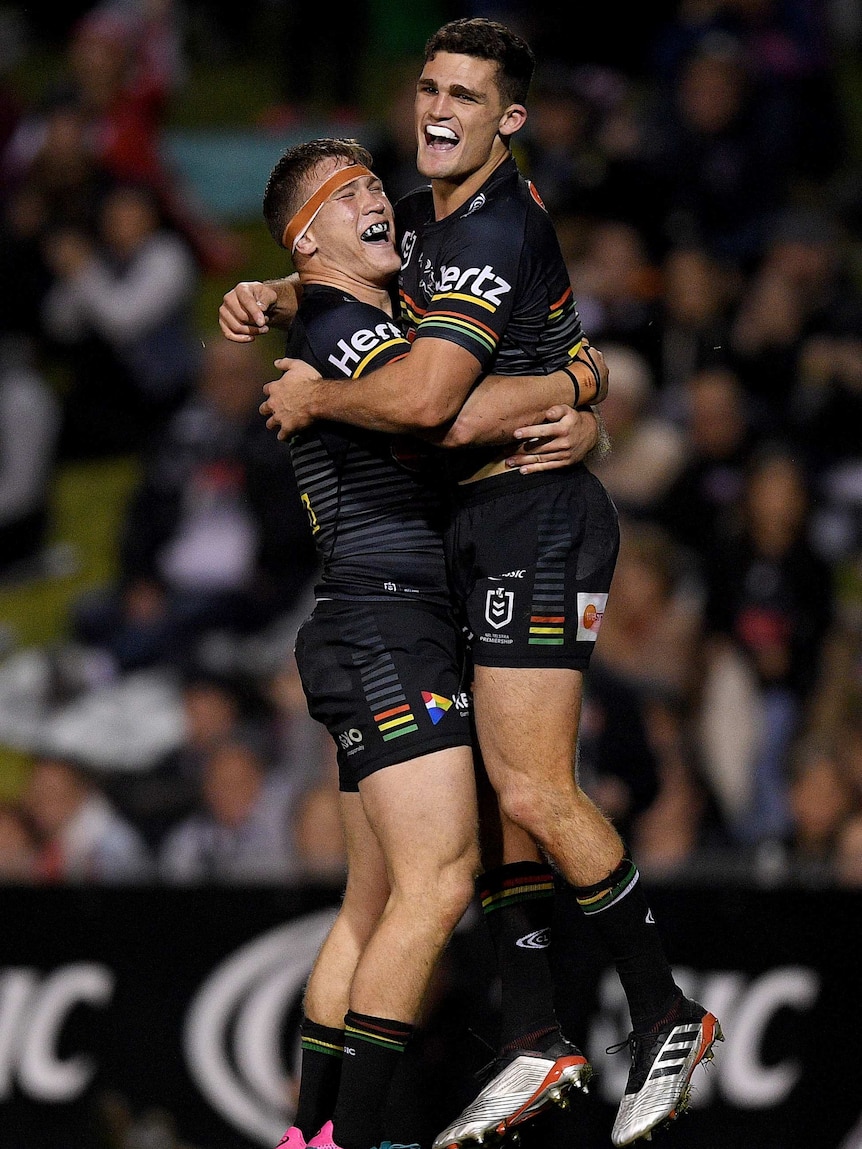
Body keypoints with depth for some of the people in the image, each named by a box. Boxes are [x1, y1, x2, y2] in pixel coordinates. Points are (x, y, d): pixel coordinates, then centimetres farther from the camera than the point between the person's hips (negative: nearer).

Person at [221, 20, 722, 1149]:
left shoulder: (496, 232, -17)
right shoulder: (427, 214, 13)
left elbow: (422, 395, -28)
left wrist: (311, 397, -10)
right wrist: (274, 297, 14)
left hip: (538, 519, -10)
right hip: (482, 528, 10)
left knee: (534, 793, -15)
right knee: (501, 792, 8)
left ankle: (668, 1017, -4)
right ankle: (532, 1041, 11)